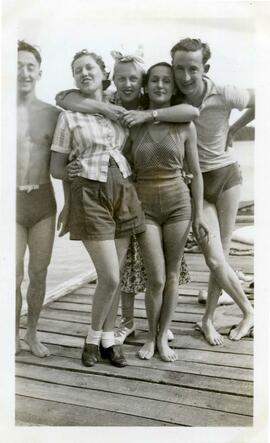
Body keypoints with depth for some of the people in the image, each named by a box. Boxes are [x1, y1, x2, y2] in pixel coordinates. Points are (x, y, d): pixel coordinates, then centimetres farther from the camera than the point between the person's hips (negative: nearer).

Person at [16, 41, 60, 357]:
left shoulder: (53, 113, 4)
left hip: (43, 200, 2)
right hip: (11, 201, -2)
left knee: (38, 274, 10)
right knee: (13, 278, 0)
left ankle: (32, 333, 31)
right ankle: (14, 337, 23)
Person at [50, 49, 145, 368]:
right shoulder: (69, 116, 3)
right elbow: (56, 168, 3)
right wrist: (87, 171, 1)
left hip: (123, 193, 4)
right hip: (89, 195, -4)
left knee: (113, 275, 8)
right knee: (110, 277, -7)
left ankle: (108, 340, 25)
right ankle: (93, 338, 18)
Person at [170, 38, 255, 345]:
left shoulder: (224, 96, -13)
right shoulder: (170, 99, -11)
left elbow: (257, 102, 3)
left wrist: (233, 129, 0)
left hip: (226, 175, 0)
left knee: (220, 256, 4)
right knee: (215, 260, -6)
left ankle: (208, 319, 25)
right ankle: (250, 311, 20)